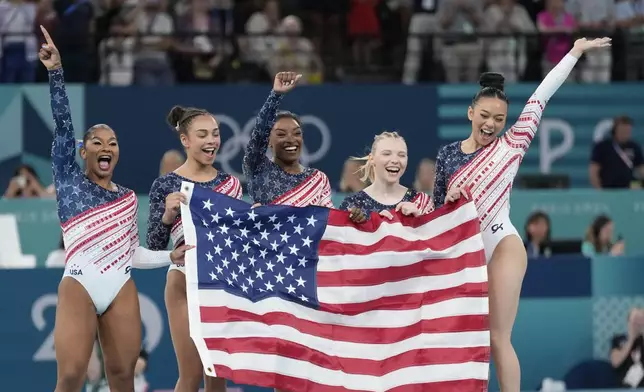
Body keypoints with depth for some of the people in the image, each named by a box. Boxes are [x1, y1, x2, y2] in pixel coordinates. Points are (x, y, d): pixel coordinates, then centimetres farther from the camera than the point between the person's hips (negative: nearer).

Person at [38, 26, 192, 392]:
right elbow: (63, 124, -2)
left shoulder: (128, 198, 18)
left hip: (121, 289, 4)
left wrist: (171, 256, 6)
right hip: (79, 286, -4)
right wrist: (56, 72, -11)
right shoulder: (69, 179, 8)